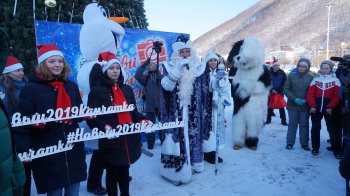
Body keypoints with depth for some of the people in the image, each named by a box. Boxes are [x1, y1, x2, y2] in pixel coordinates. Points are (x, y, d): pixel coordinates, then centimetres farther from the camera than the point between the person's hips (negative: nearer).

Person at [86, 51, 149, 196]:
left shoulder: (127, 89, 11)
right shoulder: (97, 91, -6)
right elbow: (92, 117, -11)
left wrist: (143, 120, -5)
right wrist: (104, 127, -29)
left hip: (129, 139, 5)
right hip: (110, 141, -5)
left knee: (124, 170, 20)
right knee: (112, 173, 10)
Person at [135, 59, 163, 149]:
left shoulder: (161, 76, 11)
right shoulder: (146, 77, 11)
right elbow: (137, 76, -6)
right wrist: (144, 65, -11)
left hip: (161, 104, 0)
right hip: (150, 105, 0)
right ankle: (150, 143, 15)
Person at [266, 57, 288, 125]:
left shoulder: (282, 73, -4)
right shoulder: (269, 73, -6)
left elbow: (284, 83, -5)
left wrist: (278, 91, -12)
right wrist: (272, 90, -15)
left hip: (280, 92, 0)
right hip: (271, 92, 0)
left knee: (281, 107, 2)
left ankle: (283, 120, 9)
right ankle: (268, 119, 20)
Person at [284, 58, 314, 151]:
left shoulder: (310, 77, -2)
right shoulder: (291, 75, -3)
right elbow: (286, 89, -4)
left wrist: (306, 100, -15)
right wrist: (295, 99, -14)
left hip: (305, 106, 1)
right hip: (292, 105, 0)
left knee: (304, 125, 11)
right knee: (292, 124, 9)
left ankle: (304, 143, 24)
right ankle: (290, 143, 20)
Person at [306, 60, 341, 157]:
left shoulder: (335, 80, 1)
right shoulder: (315, 79, 6)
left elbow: (337, 96, -7)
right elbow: (310, 94, -2)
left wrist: (330, 107, -17)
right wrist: (312, 106, -13)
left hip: (329, 109, -2)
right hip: (315, 109, 2)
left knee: (332, 129, 2)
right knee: (315, 128, 9)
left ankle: (336, 150, 12)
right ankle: (315, 148, 21)